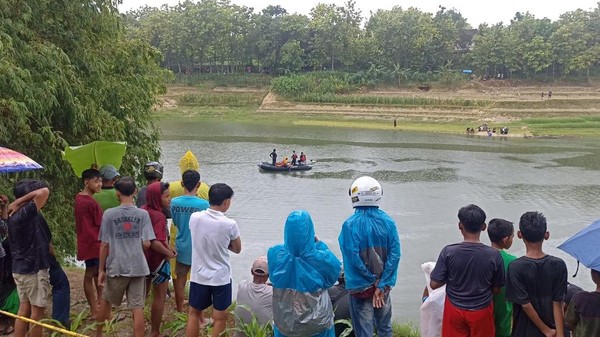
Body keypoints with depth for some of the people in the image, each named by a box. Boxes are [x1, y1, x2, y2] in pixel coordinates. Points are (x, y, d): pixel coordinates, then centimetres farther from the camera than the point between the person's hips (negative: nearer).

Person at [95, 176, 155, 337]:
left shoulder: (109, 214, -6)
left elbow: (104, 245, -5)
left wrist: (101, 269, 4)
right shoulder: (143, 214, -5)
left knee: (106, 301, 23)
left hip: (116, 267, 1)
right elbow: (146, 244, -8)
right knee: (137, 308, 3)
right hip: (138, 267, 0)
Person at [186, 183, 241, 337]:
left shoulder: (194, 218, -8)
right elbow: (237, 249, -1)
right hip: (221, 277, -3)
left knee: (194, 313, 19)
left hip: (199, 276, 3)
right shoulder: (230, 224, -17)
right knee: (219, 317, 10)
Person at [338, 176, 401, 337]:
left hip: (361, 287, -3)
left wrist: (373, 280, -7)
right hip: (383, 285, 4)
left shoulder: (350, 224, -17)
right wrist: (381, 284, -11)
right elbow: (395, 254, -12)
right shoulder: (388, 221, -7)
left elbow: (353, 258, -18)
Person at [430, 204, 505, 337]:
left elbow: (434, 284, -13)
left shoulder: (448, 251, -18)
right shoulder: (494, 255, -16)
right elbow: (496, 289, -5)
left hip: (455, 310, 0)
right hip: (481, 311, 0)